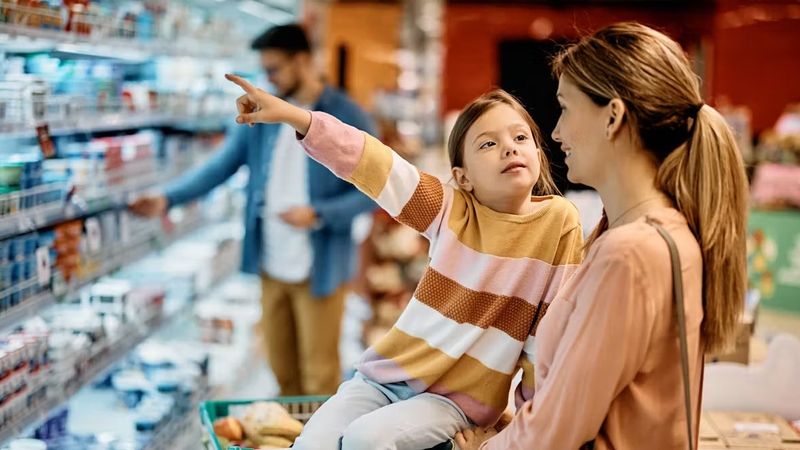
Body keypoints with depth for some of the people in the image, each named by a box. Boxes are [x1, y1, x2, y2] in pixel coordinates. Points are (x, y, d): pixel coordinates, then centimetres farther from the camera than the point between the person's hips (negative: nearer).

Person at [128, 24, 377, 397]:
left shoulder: (348, 119, -8)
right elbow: (220, 166, 4)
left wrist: (318, 214, -20)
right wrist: (167, 198, -8)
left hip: (320, 268, -5)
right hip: (271, 266, 5)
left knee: (319, 376, 3)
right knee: (281, 369, 14)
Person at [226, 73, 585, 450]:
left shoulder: (560, 221, -9)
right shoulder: (452, 210, -3)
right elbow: (368, 161, -11)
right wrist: (292, 115, -21)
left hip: (459, 395, -3)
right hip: (388, 372, 3)